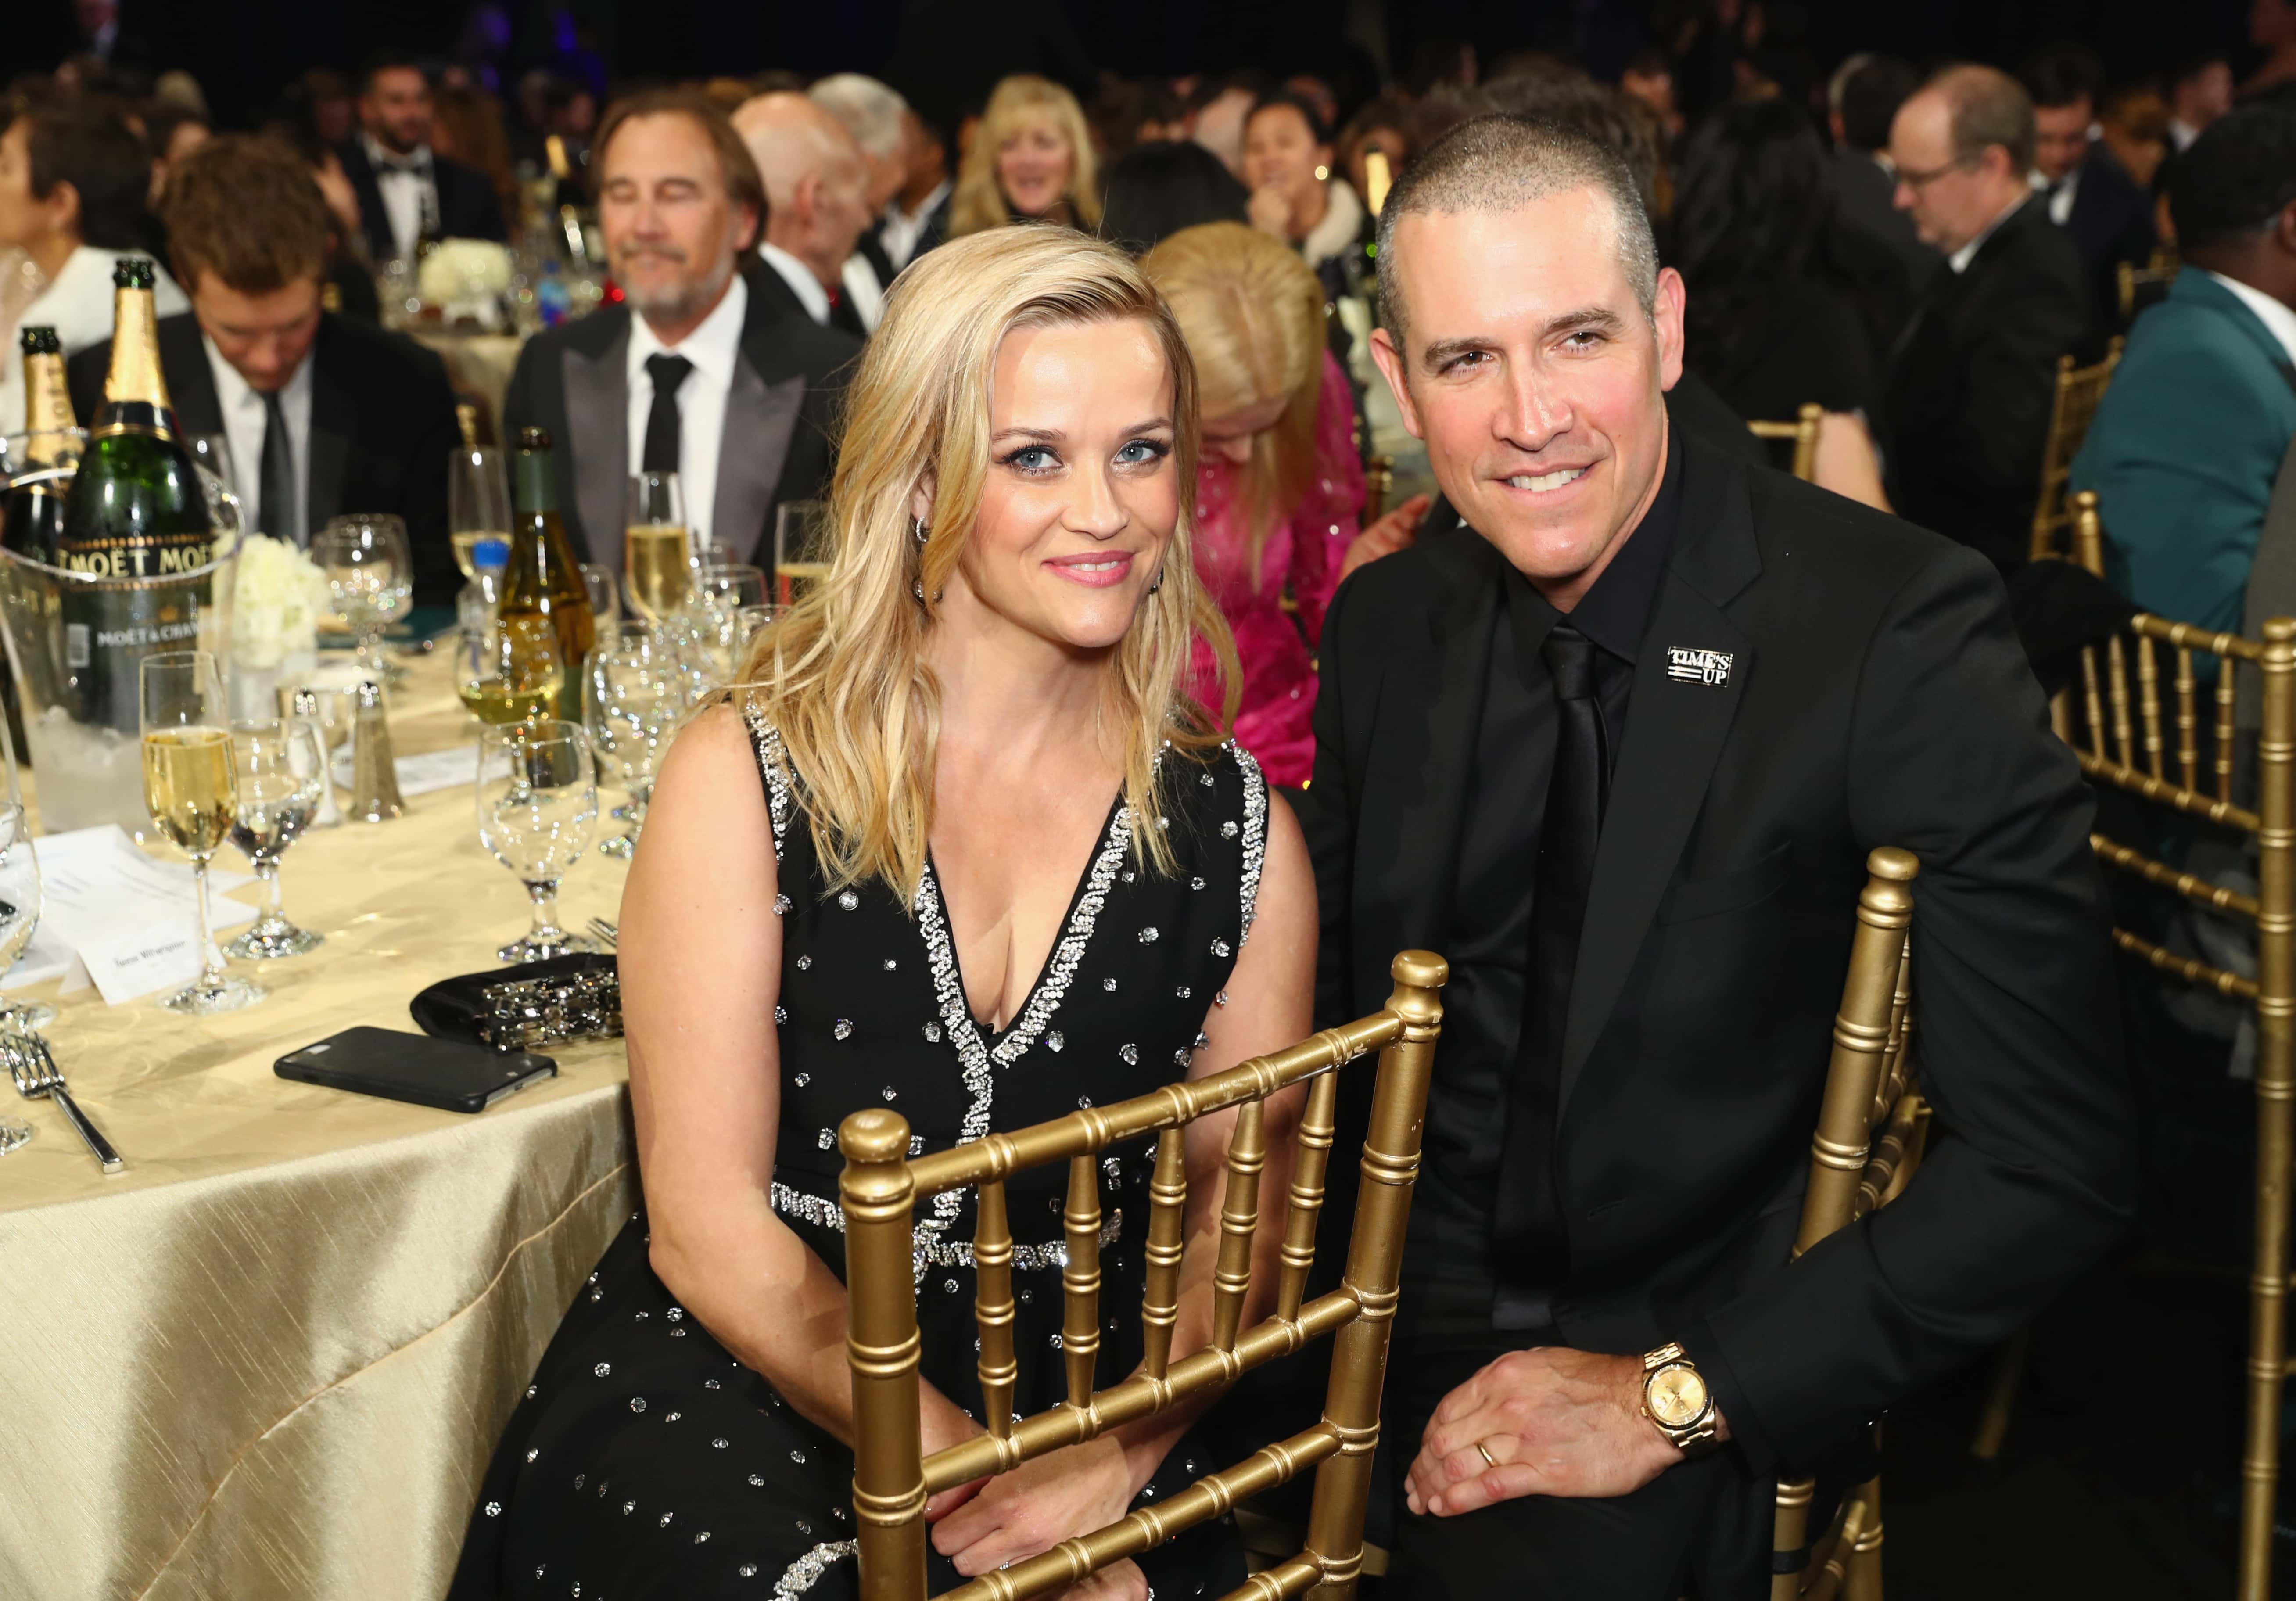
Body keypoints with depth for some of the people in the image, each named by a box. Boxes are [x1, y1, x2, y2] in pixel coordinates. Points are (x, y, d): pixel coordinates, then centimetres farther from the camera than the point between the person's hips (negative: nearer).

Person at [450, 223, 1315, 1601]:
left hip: (1069, 1398, 3)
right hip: (736, 1383, -2)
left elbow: (1239, 1219, 5)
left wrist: (1118, 1462, -13)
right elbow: (709, 1230, -7)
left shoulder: (1237, 826, 2)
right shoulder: (747, 777, -5)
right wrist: (968, 1475, -16)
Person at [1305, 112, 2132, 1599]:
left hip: (1712, 1419, -5)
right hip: (1415, 1344, 5)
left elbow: (2059, 1159, -17)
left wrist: (1671, 1393, -18)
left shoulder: (1904, 627, -15)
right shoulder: (1387, 628, 2)